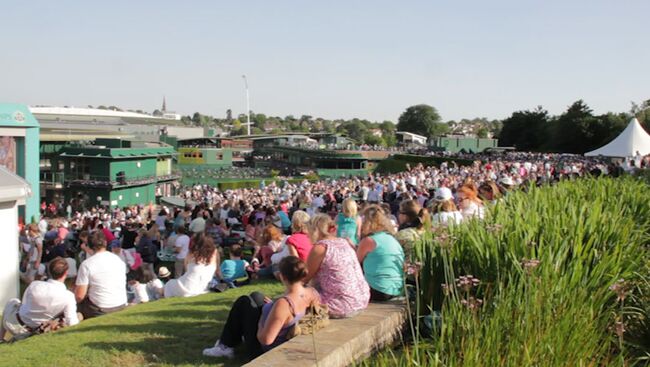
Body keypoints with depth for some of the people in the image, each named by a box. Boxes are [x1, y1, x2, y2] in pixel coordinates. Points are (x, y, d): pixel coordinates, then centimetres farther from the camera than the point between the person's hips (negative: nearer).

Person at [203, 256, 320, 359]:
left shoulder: (283, 304, -37)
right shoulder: (312, 293, -15)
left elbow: (265, 339, -34)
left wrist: (260, 324, -13)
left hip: (265, 351, -7)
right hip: (288, 346, 7)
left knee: (243, 302, 9)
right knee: (256, 296, 18)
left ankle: (226, 346, 23)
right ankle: (242, 335, 39)